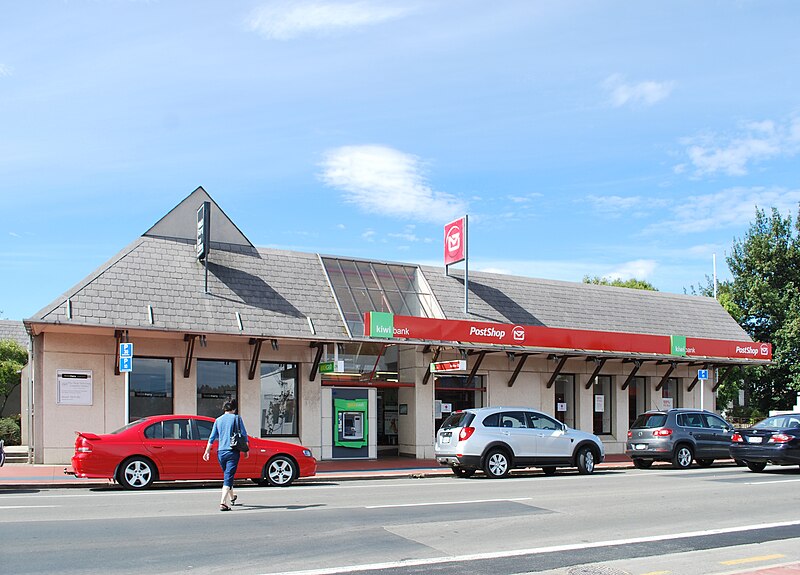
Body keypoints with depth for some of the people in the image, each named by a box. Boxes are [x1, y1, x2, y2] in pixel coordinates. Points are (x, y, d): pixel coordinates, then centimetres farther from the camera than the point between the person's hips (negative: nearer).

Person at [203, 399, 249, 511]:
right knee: (228, 477, -7)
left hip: (221, 452, 4)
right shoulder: (237, 418, -2)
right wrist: (246, 450, 7)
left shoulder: (218, 420, 9)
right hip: (233, 451, -4)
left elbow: (212, 437, 9)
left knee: (227, 475, 22)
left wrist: (207, 451, 15)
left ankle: (232, 498, 40)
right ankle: (223, 503, -20)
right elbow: (244, 435, -2)